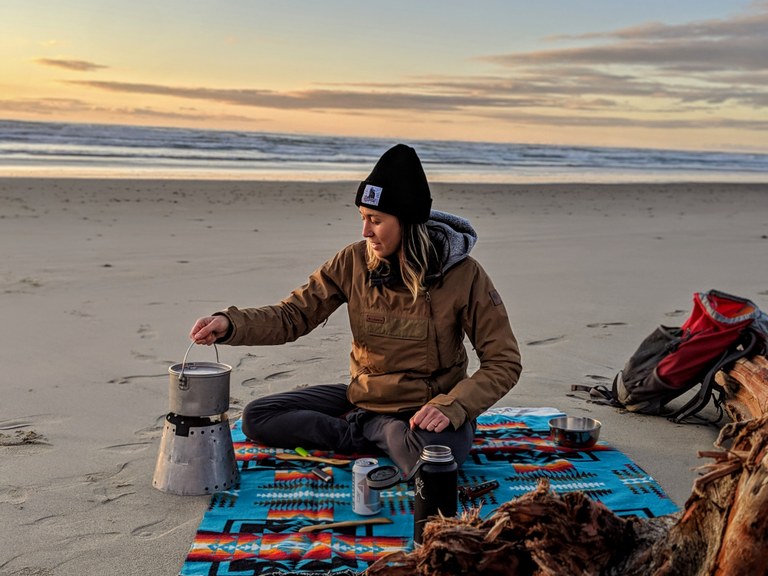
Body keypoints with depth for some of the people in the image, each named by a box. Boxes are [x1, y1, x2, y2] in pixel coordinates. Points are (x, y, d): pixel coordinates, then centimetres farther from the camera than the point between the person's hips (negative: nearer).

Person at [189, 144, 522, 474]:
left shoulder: (463, 275, -16)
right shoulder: (354, 261, -7)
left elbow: (504, 363, -13)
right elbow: (293, 315, -6)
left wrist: (451, 407, -28)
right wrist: (230, 324, -24)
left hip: (428, 408, -4)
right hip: (364, 397, 4)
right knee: (257, 418, -6)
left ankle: (369, 429, -7)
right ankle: (382, 436, -8)